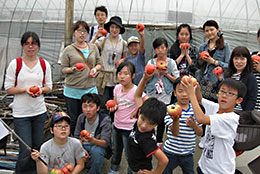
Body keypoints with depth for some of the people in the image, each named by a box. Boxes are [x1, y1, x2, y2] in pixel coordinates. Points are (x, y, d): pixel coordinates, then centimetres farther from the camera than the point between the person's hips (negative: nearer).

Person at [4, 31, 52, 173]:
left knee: (37, 148, 14)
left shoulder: (44, 64, 3)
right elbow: (8, 89, -3)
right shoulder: (15, 64, -6)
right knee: (26, 151, -4)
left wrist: (41, 90, -11)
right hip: (21, 114, -3)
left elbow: (49, 86, 11)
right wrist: (25, 89, -19)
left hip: (40, 112, 3)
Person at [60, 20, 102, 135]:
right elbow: (63, 69, 0)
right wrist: (72, 69, -20)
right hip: (73, 90, -2)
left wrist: (95, 69, -4)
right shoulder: (68, 50, 1)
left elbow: (99, 63, 17)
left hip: (90, 89, 3)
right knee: (73, 120, 6)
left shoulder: (93, 47, 11)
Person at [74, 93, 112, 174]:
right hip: (84, 145, 4)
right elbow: (77, 137, 3)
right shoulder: (81, 118, -6)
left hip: (100, 146, -3)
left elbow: (105, 143, -25)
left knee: (96, 151, -37)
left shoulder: (105, 120, -20)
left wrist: (93, 140, -46)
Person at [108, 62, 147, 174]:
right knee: (116, 151, 26)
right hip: (117, 125, 7)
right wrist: (113, 107, -12)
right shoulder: (117, 88, -3)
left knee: (129, 154, 8)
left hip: (129, 128, -6)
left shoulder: (136, 91, -23)